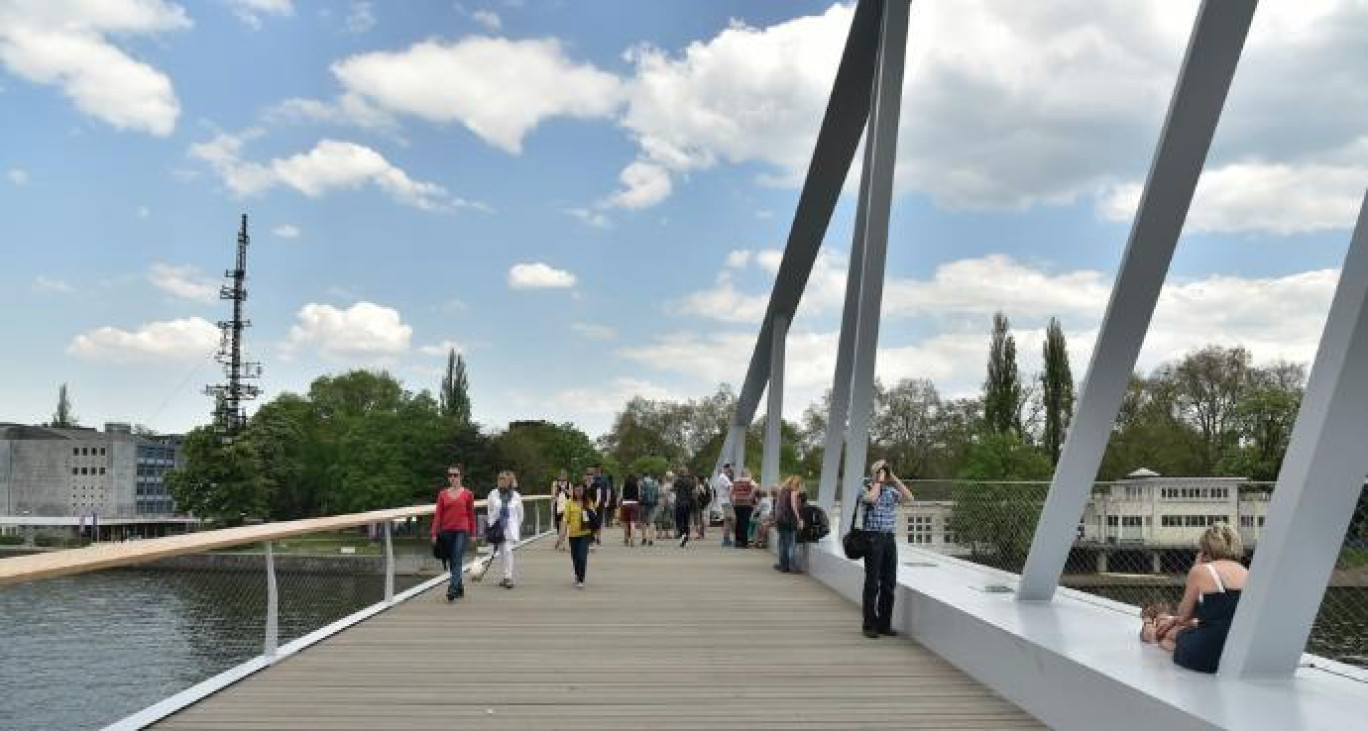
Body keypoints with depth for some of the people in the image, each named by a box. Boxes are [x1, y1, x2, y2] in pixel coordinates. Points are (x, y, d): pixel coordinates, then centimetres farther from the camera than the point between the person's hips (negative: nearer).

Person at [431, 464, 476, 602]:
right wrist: (434, 533, -2)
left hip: (462, 531, -3)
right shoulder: (442, 494, 5)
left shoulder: (467, 494, 1)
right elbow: (438, 514, 4)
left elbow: (471, 514, 6)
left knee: (457, 561, -14)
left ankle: (452, 589, -19)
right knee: (451, 562, 11)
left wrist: (473, 533, 6)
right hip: (447, 531, 3)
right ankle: (459, 588, 26)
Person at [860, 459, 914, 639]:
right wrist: (879, 481, -12)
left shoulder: (892, 491, 14)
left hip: (889, 538, 5)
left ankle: (884, 624, 16)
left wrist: (894, 478, -1)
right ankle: (870, 625, 5)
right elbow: (871, 498, -24)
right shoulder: (866, 489, -2)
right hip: (873, 538, -5)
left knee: (889, 583, 7)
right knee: (872, 583, -2)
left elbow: (908, 497, -1)